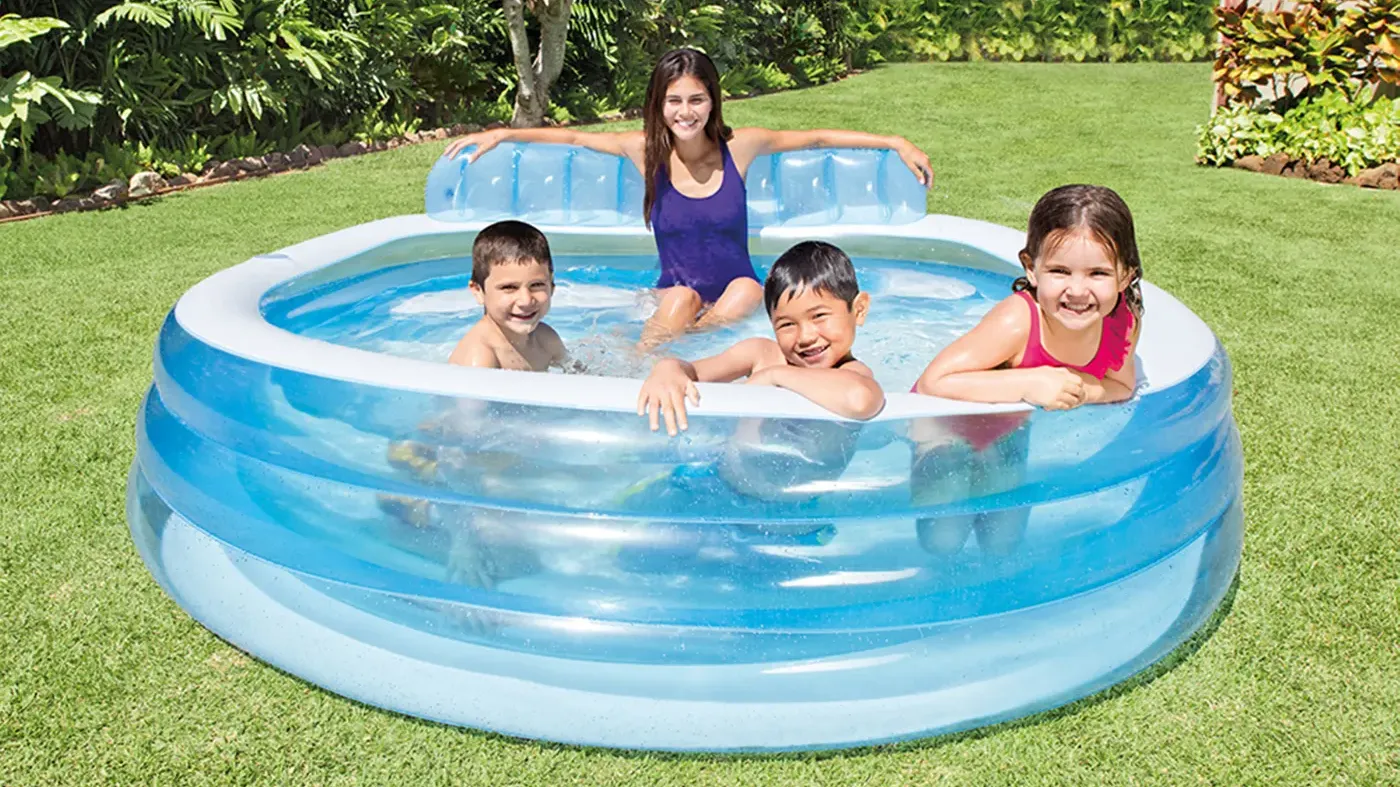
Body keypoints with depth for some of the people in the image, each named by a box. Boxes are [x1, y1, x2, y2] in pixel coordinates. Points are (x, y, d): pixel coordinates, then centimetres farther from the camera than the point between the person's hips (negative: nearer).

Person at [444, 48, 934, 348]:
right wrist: (501, 134, -2)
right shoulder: (646, 151, -5)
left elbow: (817, 138, 3)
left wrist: (898, 144, 3)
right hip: (672, 298, -1)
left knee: (747, 292, -32)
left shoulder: (739, 147, -6)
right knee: (682, 300, -34)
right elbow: (573, 137, 3)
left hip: (735, 293, 1)